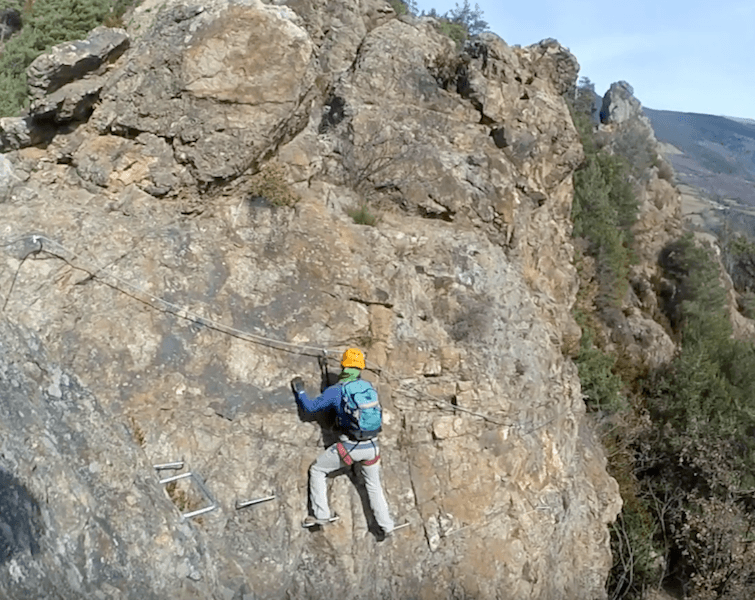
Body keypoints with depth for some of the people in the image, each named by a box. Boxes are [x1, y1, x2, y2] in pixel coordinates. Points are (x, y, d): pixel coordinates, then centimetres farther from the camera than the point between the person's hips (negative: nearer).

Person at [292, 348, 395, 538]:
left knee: (317, 470, 17)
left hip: (349, 447, -4)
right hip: (371, 446, 4)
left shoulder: (335, 391, -7)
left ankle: (321, 515, 14)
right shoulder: (370, 388, 5)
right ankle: (387, 526, 28)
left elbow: (310, 406, 0)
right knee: (374, 485, 25)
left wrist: (299, 390, 17)